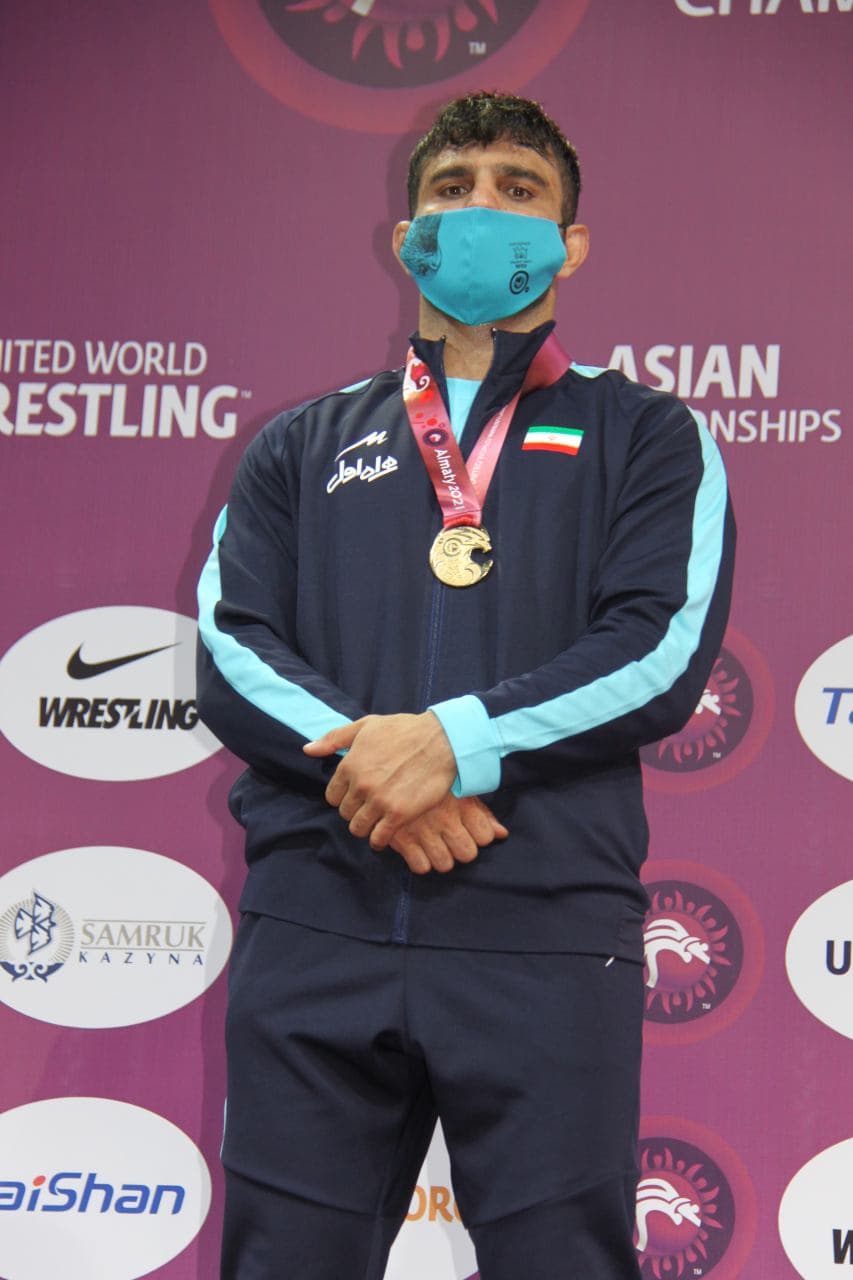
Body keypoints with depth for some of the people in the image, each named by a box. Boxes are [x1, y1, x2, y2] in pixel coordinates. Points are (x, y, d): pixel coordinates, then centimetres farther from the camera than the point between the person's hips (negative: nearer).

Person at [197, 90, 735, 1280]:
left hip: (547, 928, -2)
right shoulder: (303, 447, 22)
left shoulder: (646, 437, 15)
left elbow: (666, 648, -1)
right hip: (316, 923, 2)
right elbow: (229, 651, 8)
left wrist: (456, 740, -14)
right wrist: (368, 760, -11)